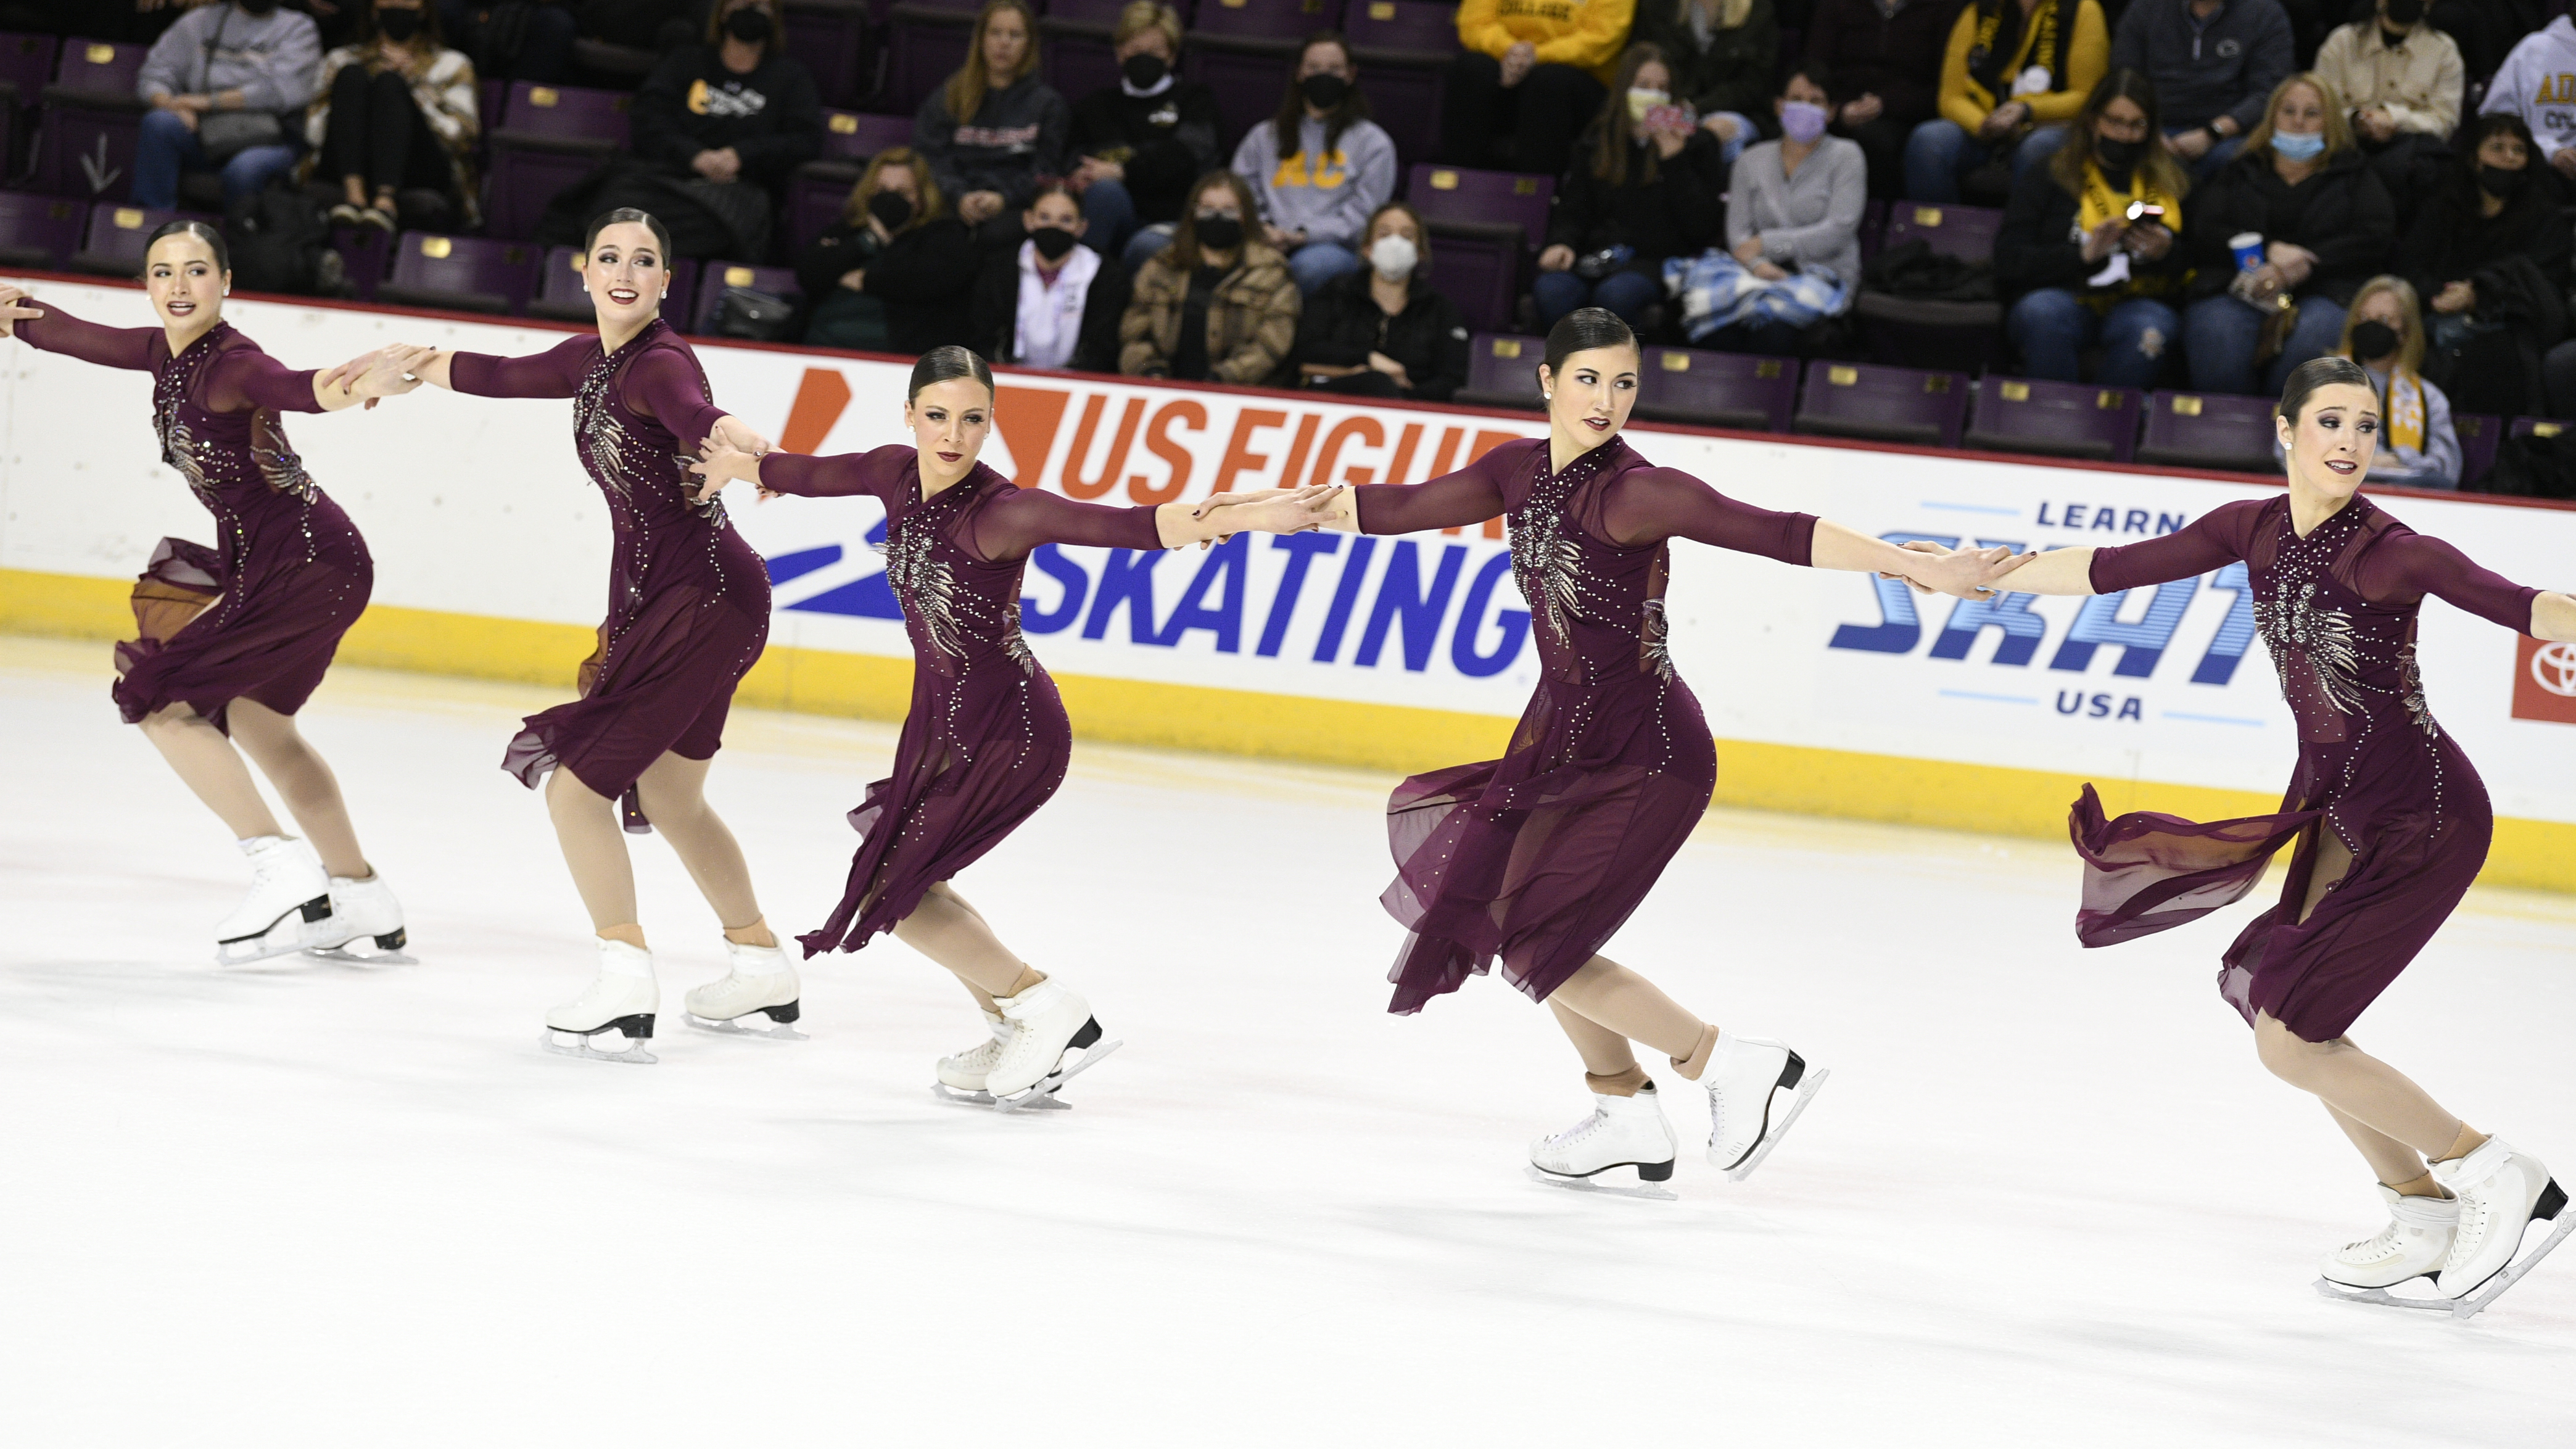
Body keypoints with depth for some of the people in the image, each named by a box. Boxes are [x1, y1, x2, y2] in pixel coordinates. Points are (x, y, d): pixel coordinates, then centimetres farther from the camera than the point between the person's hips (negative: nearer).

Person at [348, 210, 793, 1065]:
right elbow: (503, 377, 28)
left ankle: (625, 992, -20)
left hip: (706, 597, -10)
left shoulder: (660, 364, -17)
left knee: (576, 782, -13)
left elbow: (693, 413, -40)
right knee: (666, 794, 23)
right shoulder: (593, 361, 10)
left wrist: (731, 439, -63)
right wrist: (407, 367, 40)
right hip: (655, 592, 10)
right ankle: (763, 975, 36)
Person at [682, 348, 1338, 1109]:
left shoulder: (998, 511, -27)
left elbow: (1119, 526, -39)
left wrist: (1240, 516, -53)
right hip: (943, 711, 8)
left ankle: (1048, 1013, 5)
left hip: (1010, 728, -8)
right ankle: (1016, 1040, 30)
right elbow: (822, 475, 16)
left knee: (893, 889, -5)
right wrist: (741, 465, 36)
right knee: (907, 880, 18)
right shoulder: (899, 474, -5)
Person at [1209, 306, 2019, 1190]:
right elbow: (1409, 509, 15)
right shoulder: (1522, 471, 1)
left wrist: (1922, 569, -40)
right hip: (1566, 735, 8)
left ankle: (1738, 1067, 0)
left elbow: (1775, 534, -31)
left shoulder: (1635, 491, -22)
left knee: (1535, 943, -6)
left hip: (1645, 753, -8)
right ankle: (1628, 1118, 30)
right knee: (1510, 911, 19)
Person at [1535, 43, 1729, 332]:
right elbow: (1572, 208, 18)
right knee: (1550, 291, -32)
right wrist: (1562, 242, -5)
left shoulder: (1698, 144, 10)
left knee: (1615, 294, -38)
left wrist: (1675, 163, -6)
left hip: (1657, 261, -3)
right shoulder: (1598, 140, 19)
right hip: (1597, 256, 3)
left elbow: (1702, 227, 0)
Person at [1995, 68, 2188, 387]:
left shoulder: (2173, 186, 21)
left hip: (2140, 301, 1)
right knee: (2042, 313, -37)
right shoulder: (2046, 179, 16)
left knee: (2148, 330, -36)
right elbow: (2008, 264, 4)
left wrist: (2166, 254, -6)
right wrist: (2084, 254, -9)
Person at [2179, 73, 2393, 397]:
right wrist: (2270, 251, -10)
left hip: (2322, 292, -1)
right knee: (2217, 335, -37)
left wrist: (2290, 270, -9)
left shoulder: (2353, 175, 24)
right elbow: (2201, 233, 10)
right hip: (2237, 289, 1)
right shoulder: (2239, 173, 27)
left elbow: (2373, 239, 5)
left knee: (2311, 339, -39)